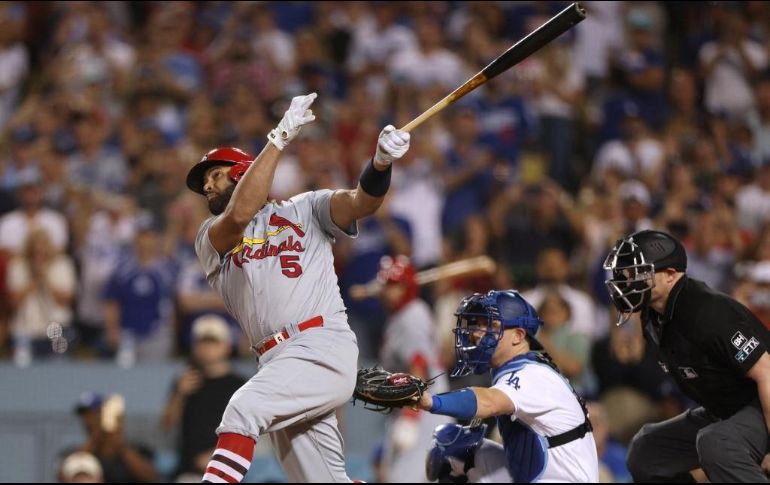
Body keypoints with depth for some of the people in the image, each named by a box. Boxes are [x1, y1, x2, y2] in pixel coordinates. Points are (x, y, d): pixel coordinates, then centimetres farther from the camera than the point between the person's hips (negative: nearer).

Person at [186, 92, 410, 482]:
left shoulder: (305, 209, 14)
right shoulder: (210, 238, 18)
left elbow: (361, 202, -2)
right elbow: (240, 215, -4)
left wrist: (380, 163, -24)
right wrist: (280, 138, -6)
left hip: (324, 349, -4)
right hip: (276, 362, 4)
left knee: (244, 408, -27)